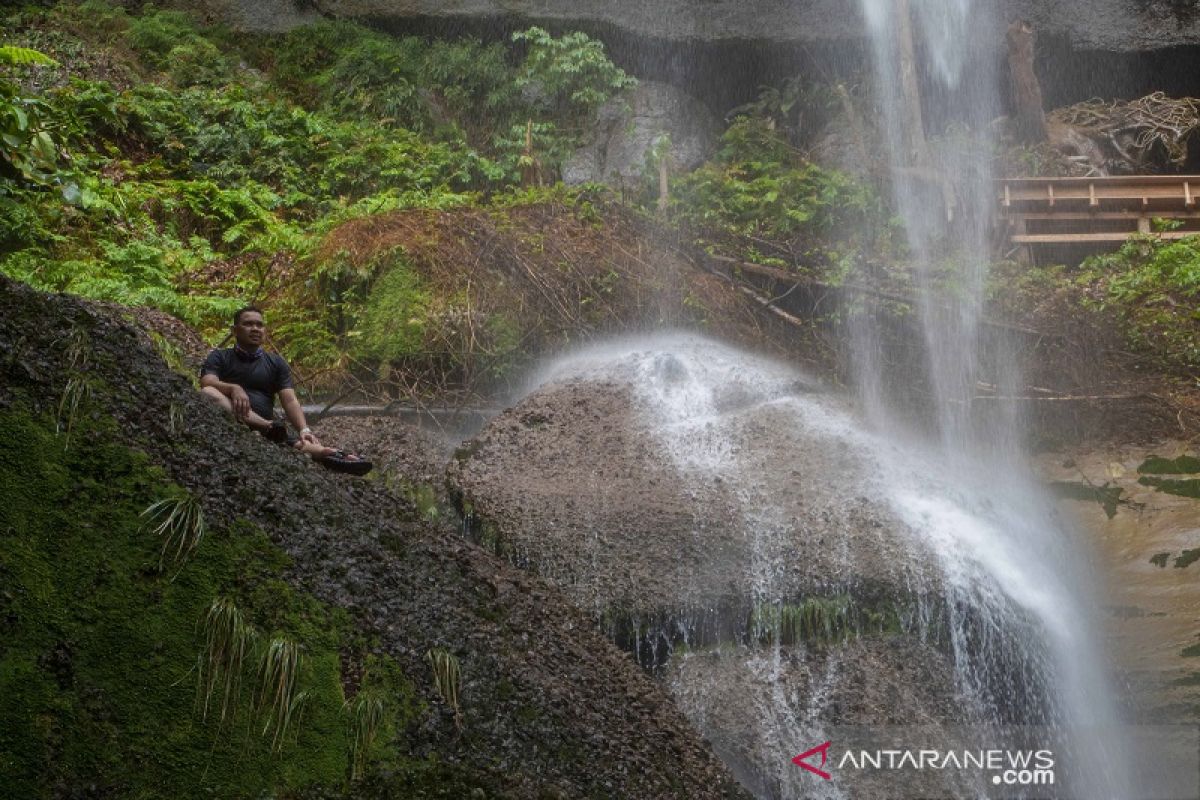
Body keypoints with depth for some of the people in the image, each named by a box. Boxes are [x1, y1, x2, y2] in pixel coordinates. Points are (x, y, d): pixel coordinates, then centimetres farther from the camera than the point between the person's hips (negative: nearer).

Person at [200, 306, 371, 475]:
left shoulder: (276, 363, 19)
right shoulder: (219, 358, 14)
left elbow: (290, 401, 5)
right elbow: (207, 384, -8)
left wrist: (304, 429, -16)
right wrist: (234, 388, -31)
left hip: (263, 427, 2)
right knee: (207, 393, -34)